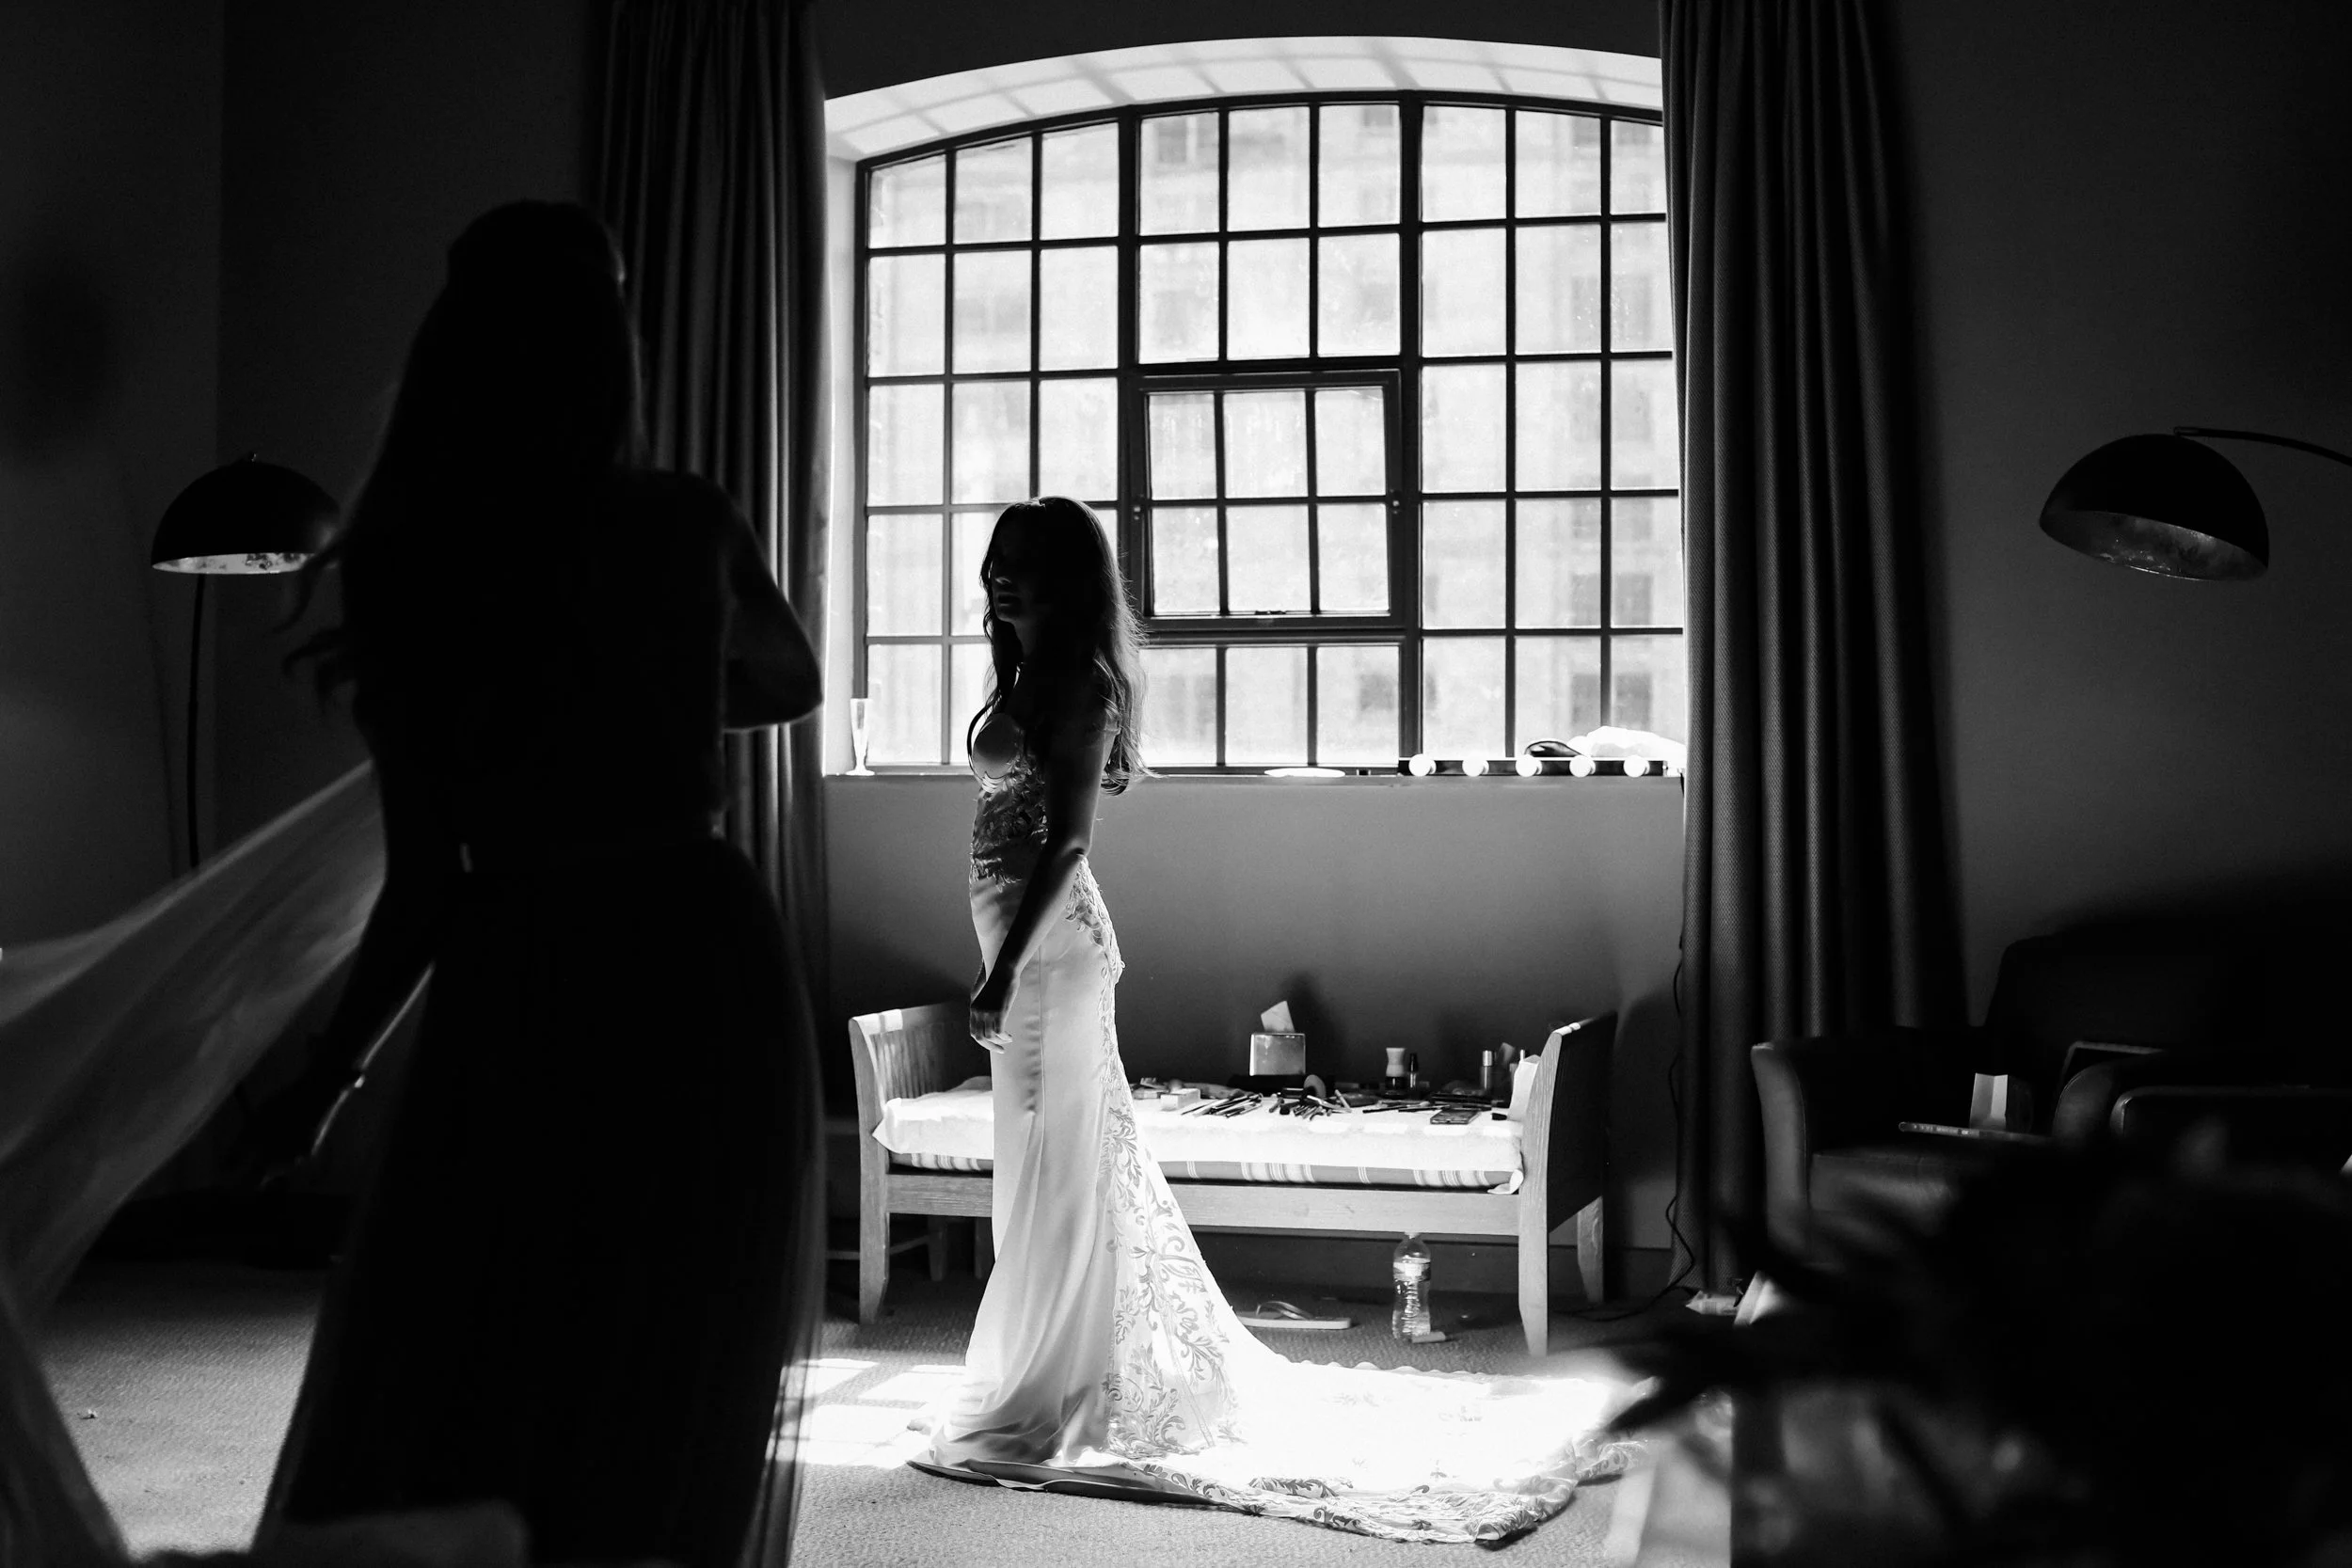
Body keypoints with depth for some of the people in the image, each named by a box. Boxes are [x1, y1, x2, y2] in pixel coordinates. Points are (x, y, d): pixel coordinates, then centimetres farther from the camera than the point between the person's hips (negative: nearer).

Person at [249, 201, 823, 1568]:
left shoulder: (400, 574, -8)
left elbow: (426, 881, -7)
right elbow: (794, 682, 17)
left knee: (432, 1439, 12)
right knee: (675, 1425, 17)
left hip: (527, 1000, -1)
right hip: (706, 971, 2)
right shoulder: (688, 524, -4)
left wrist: (327, 1074, 6)